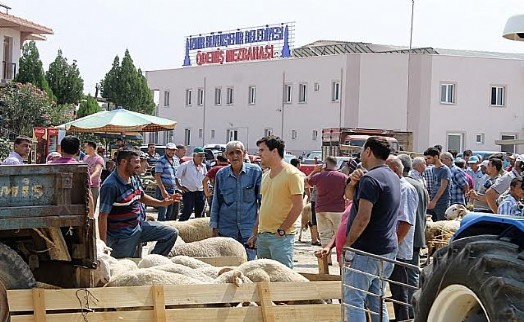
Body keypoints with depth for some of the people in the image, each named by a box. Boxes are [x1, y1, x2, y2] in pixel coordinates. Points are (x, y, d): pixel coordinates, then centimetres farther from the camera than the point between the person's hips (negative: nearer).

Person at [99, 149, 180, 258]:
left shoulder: (133, 179, 5)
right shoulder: (111, 185, -23)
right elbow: (103, 216, -23)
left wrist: (162, 203, 11)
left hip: (139, 226, 9)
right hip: (123, 236, -9)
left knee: (172, 233, 6)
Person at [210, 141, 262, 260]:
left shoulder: (255, 171, -1)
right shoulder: (221, 174, 4)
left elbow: (262, 199, 5)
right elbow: (216, 202, 12)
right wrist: (214, 227, 10)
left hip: (249, 228, -2)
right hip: (226, 229, 2)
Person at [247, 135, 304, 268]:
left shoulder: (292, 174, -8)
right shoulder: (266, 175, 17)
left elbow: (298, 206, -13)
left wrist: (281, 230, -14)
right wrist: (255, 233, 16)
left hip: (282, 237, -8)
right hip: (262, 236, 8)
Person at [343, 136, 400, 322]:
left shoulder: (370, 179, -15)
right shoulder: (393, 177, 15)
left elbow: (363, 217, -22)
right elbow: (351, 196, 22)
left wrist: (348, 244, -13)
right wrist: (353, 183, 2)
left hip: (367, 251, -9)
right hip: (388, 249, 9)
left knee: (353, 300, -5)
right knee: (377, 302, 13)